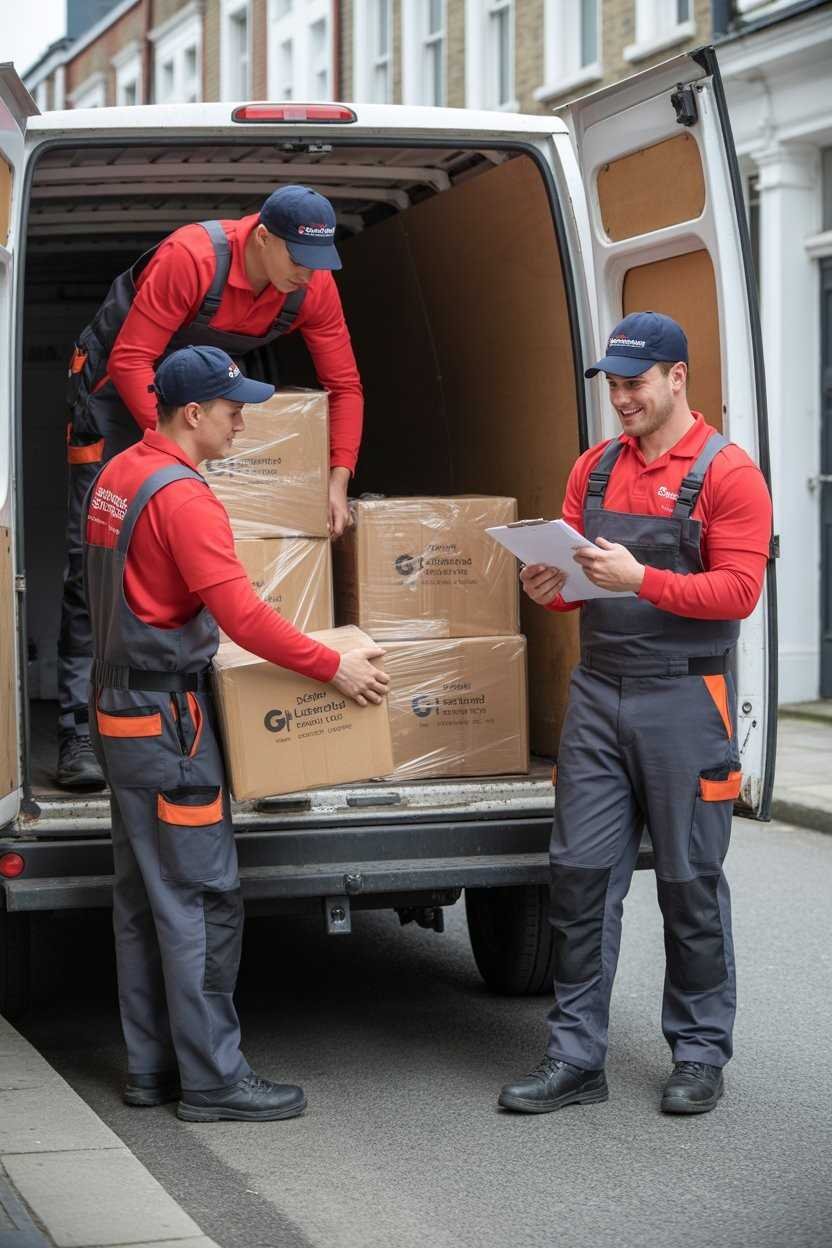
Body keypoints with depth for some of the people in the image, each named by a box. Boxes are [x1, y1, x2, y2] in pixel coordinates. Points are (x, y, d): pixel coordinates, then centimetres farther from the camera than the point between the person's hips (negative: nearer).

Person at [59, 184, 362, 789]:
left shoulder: (315, 286, -16)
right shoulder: (192, 257, -33)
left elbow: (344, 385, -8)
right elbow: (130, 359, -30)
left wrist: (338, 482, -15)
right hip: (120, 388, -5)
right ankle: (80, 733, -12)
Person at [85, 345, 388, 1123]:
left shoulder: (116, 475, 10)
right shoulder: (181, 495, -19)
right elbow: (242, 616, -25)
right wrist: (335, 666, -17)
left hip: (118, 709, 10)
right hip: (166, 718, -10)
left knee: (140, 896, 13)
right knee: (201, 899, -5)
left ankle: (151, 1067, 20)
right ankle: (213, 1079, -1)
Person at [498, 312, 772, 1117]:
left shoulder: (726, 474, -6)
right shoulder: (595, 468, 12)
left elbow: (738, 590, -14)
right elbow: (575, 570, 15)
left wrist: (642, 580, -25)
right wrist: (549, 588, -8)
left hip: (684, 698, -5)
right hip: (597, 694, 5)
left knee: (690, 882, 5)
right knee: (580, 872, 3)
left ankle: (700, 1055, 18)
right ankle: (576, 1058, 10)